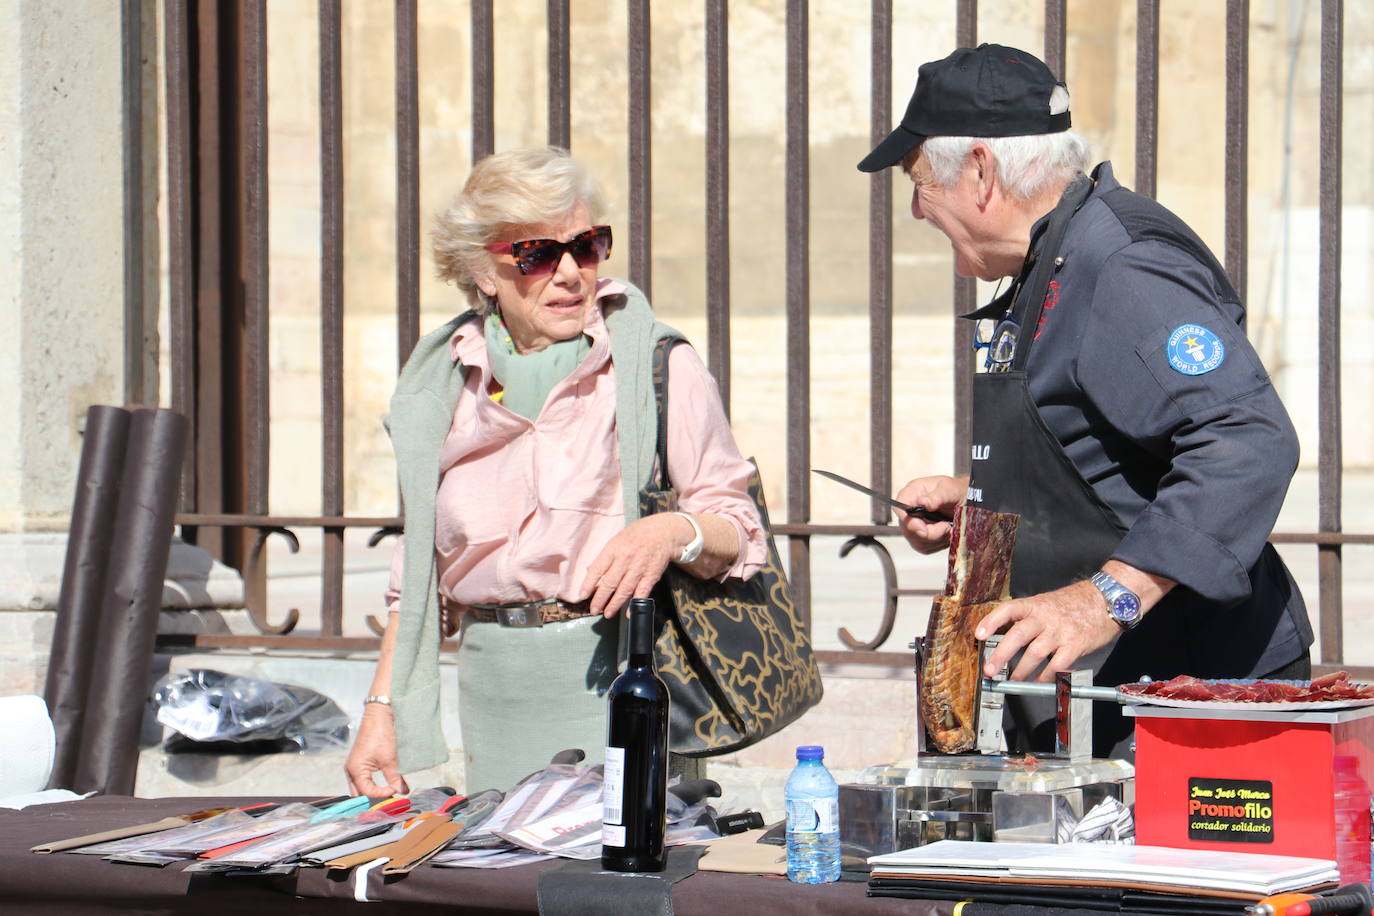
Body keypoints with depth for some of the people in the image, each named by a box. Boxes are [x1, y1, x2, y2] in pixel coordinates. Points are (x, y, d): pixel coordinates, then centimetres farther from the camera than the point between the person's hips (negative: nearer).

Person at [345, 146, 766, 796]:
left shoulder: (657, 367, -1)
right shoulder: (443, 386, 10)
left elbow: (739, 533, -1)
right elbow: (420, 571, 16)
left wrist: (674, 533, -22)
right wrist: (382, 709, 9)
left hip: (614, 674, -3)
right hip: (494, 688, 3)